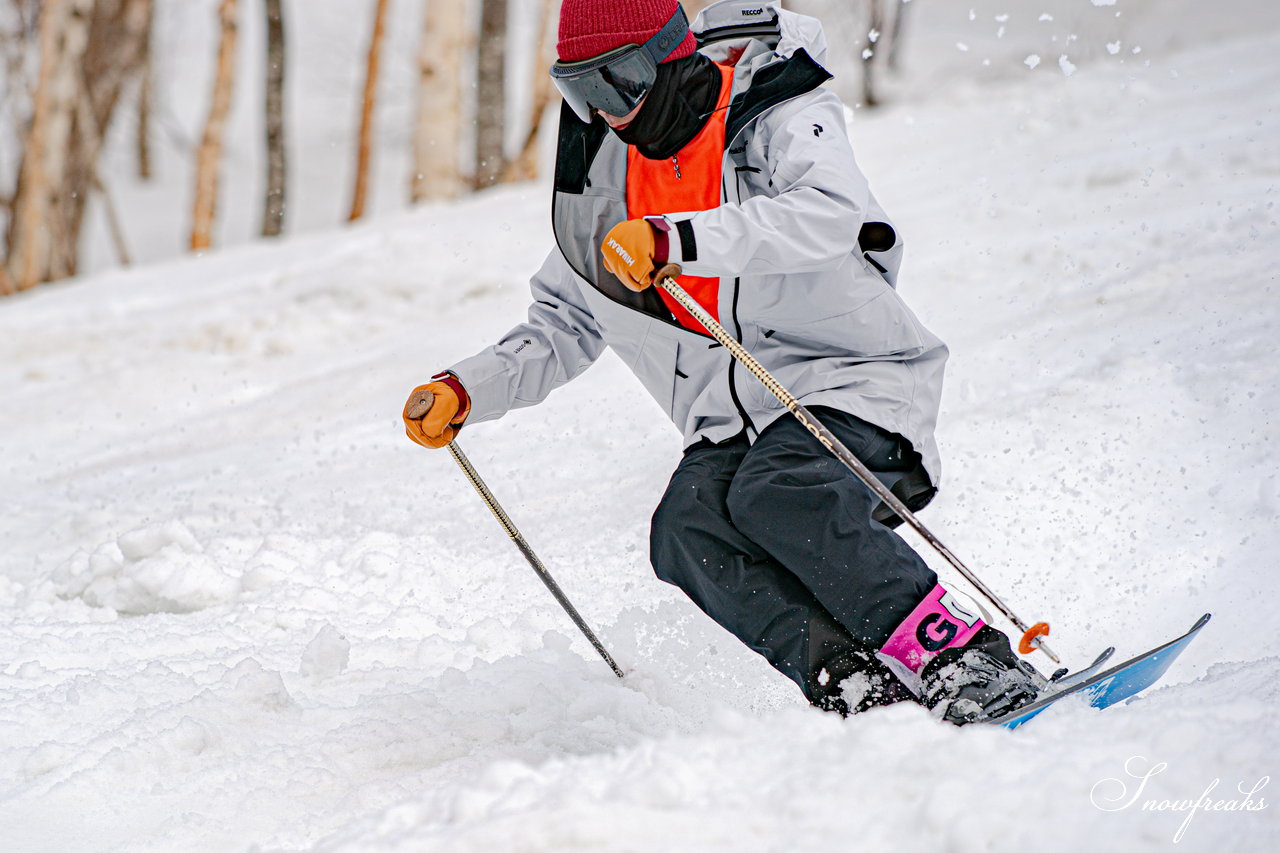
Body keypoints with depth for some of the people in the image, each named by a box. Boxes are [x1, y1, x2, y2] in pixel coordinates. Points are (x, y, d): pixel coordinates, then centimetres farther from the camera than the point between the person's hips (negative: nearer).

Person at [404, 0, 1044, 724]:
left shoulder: (781, 119, -10)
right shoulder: (605, 182, 10)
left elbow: (829, 213, -32)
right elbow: (565, 326, 20)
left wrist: (672, 238, -42)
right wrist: (465, 390, 5)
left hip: (850, 381, -6)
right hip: (733, 420, 6)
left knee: (774, 494, -34)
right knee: (687, 530, -24)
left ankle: (969, 658, -31)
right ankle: (865, 688, -33)